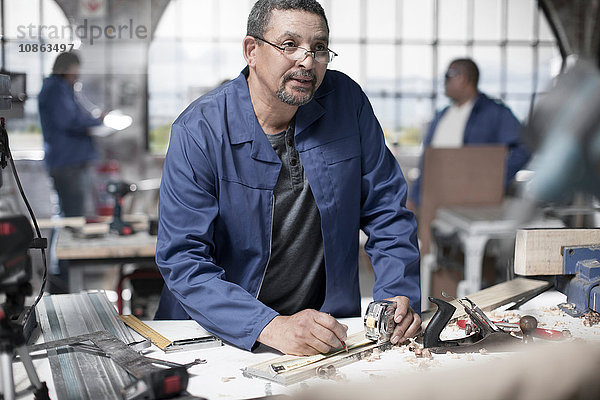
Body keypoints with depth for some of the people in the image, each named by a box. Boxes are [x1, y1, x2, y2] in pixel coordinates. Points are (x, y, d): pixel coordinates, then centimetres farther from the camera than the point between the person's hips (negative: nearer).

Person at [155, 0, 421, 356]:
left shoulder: (347, 101, -2)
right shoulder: (199, 132, -13)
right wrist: (272, 328, -30)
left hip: (330, 324, 2)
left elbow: (386, 212, 4)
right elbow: (182, 260, -18)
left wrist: (400, 297, -12)